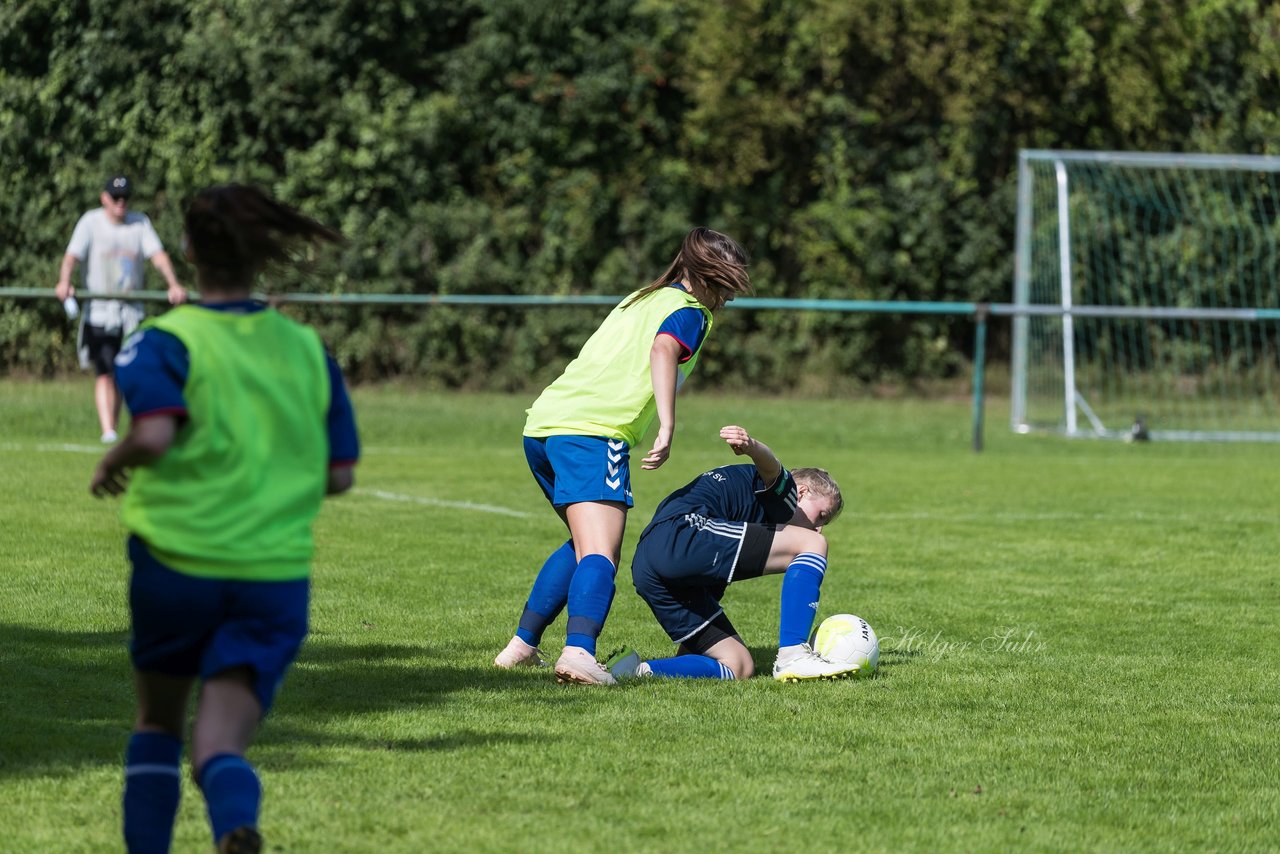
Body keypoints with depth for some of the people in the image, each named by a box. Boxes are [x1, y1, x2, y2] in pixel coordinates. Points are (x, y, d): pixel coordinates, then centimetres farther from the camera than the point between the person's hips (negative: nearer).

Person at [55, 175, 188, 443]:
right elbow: (72, 255, -15)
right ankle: (107, 431, -21)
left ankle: (114, 429, 17)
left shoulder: (140, 222, 5)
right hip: (99, 308, -3)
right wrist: (64, 282, -35)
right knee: (104, 373, -13)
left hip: (131, 310, 3)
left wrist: (173, 284, -23)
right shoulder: (91, 222, -3)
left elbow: (158, 255, -6)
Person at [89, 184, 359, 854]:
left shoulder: (165, 342, -5)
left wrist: (112, 465, -3)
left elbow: (153, 434, -23)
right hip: (276, 572, 2)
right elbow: (339, 474, 9)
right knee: (219, 747, -4)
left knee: (158, 723, 23)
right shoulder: (307, 349, 8)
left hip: (175, 557, -2)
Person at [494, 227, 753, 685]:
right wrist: (667, 426, -27)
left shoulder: (640, 300, 28)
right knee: (600, 553, -17)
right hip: (593, 432, -8)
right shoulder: (689, 313, 3)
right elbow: (663, 349, -18)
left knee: (586, 544, 23)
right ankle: (579, 650, -40)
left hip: (541, 424, 8)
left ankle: (522, 644, 24)